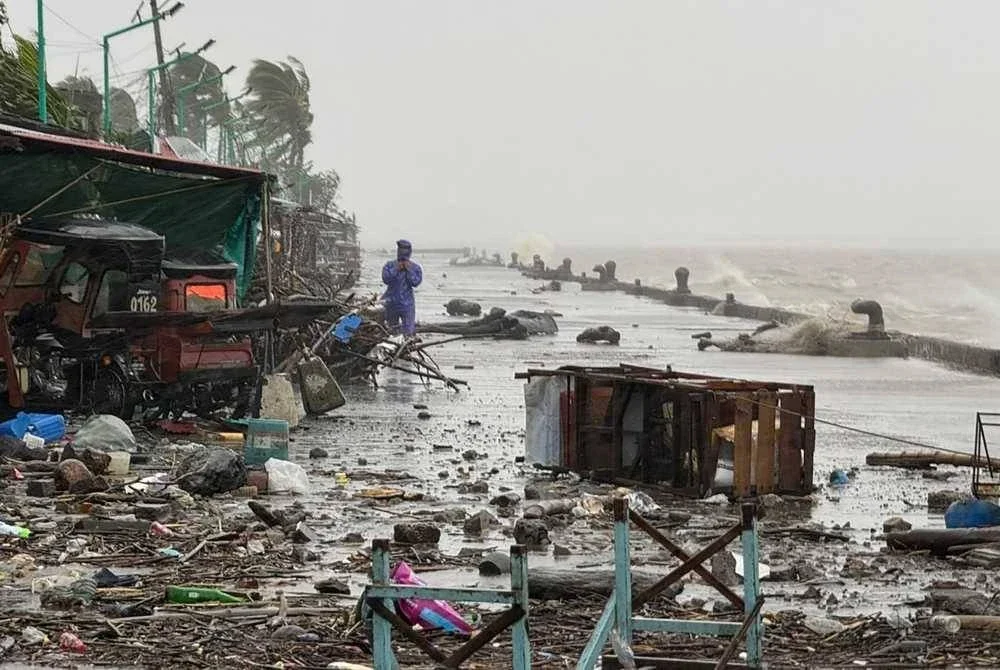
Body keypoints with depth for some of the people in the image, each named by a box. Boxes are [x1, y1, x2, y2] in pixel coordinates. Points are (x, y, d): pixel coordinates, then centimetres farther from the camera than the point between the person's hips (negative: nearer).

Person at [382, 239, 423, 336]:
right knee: (392, 331, 16)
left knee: (408, 333, -9)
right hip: (391, 303, 2)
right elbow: (385, 279, -13)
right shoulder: (389, 265, 1)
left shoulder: (415, 268, -2)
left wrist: (409, 270, -17)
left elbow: (415, 283, -14)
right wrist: (396, 269, -16)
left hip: (407, 305, -2)